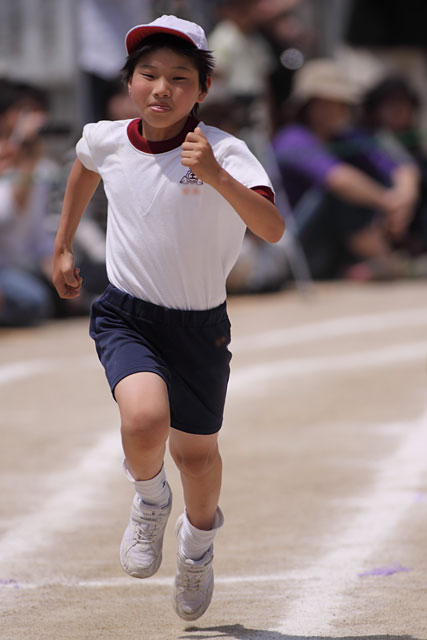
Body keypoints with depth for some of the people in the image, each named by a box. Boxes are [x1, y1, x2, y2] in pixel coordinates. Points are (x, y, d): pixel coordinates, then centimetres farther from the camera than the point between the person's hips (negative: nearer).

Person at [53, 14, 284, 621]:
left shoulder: (225, 152, -19)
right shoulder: (106, 140, -8)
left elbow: (272, 228, -34)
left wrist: (215, 176, -47)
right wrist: (63, 247, 25)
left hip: (199, 324, 0)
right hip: (126, 315, 0)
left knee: (196, 451, 14)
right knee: (144, 419, -28)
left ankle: (198, 543, 47)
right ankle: (149, 500, 7)